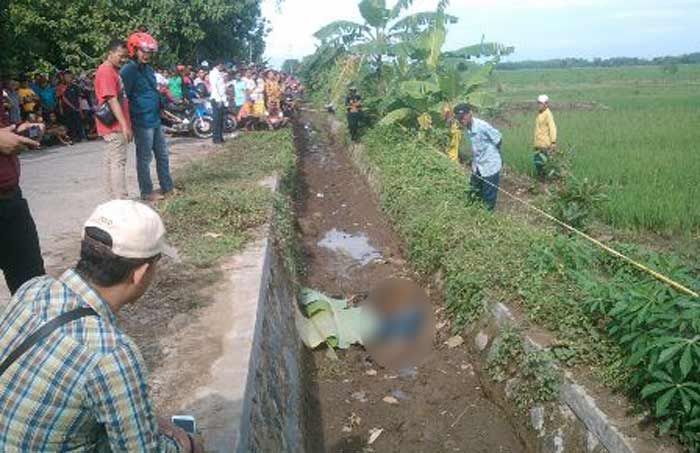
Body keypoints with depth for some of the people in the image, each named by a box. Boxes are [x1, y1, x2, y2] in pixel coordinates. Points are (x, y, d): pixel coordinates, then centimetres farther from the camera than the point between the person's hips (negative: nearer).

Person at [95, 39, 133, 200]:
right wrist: (124, 125, -26)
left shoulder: (114, 70, 17)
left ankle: (113, 197, 19)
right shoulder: (106, 71, -15)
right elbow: (112, 100, -22)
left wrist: (126, 124, 23)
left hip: (116, 125, 10)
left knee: (110, 160, 13)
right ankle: (121, 200, -10)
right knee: (118, 161, -10)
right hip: (115, 125, -10)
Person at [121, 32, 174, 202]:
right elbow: (124, 97, -16)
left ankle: (167, 187, 24)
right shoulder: (128, 70, -13)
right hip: (142, 122, -9)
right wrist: (130, 123, -16)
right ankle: (147, 192, 9)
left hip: (156, 120, 9)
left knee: (163, 155, 14)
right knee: (144, 158, 0)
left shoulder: (148, 69, 14)